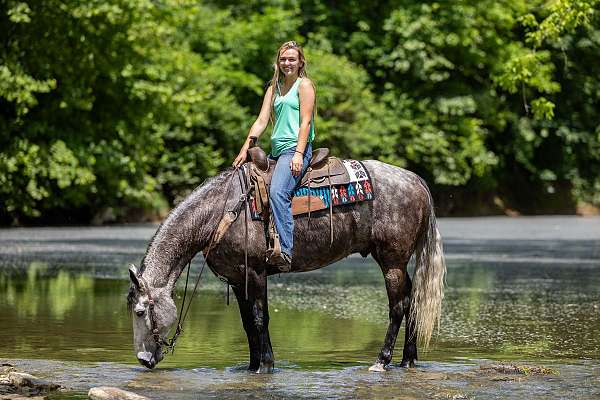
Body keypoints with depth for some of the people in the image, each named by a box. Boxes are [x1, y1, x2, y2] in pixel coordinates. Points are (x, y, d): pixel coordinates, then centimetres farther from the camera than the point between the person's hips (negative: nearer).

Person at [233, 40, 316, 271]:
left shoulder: (304, 85, 0)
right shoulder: (274, 88, 21)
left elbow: (305, 122, -9)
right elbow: (261, 121, 16)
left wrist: (298, 154, -19)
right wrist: (245, 150, 6)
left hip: (295, 148, -9)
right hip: (276, 150, 9)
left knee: (277, 192, -30)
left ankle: (284, 252, -39)